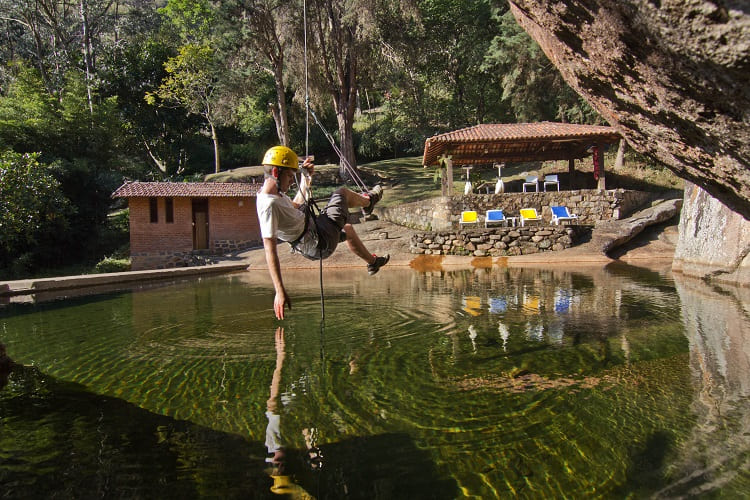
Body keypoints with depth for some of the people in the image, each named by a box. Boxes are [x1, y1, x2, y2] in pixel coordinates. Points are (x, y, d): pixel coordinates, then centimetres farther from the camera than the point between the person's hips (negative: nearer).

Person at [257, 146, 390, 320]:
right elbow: (270, 250, -36)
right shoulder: (269, 205, -33)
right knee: (342, 193, 9)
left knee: (348, 229, 34)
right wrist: (280, 292, -39)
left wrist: (306, 178, 10)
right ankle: (368, 201, 46)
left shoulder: (276, 193, -2)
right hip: (321, 243, -9)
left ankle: (372, 262, 59)